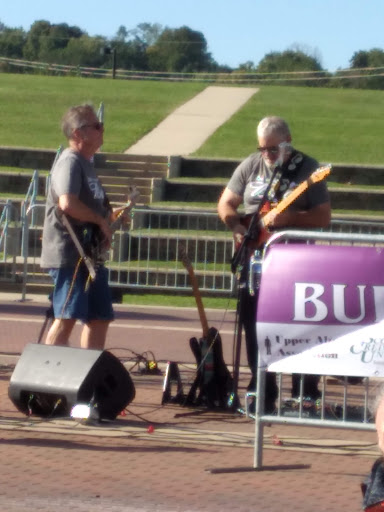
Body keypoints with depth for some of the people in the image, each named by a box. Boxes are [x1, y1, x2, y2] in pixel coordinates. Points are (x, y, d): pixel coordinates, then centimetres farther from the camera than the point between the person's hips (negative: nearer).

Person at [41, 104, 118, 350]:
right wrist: (101, 220, -20)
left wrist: (111, 214, 13)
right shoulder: (70, 162, -14)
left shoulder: (86, 163, 17)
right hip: (68, 254, -10)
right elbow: (67, 203, -30)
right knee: (67, 316, -12)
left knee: (100, 318, 10)